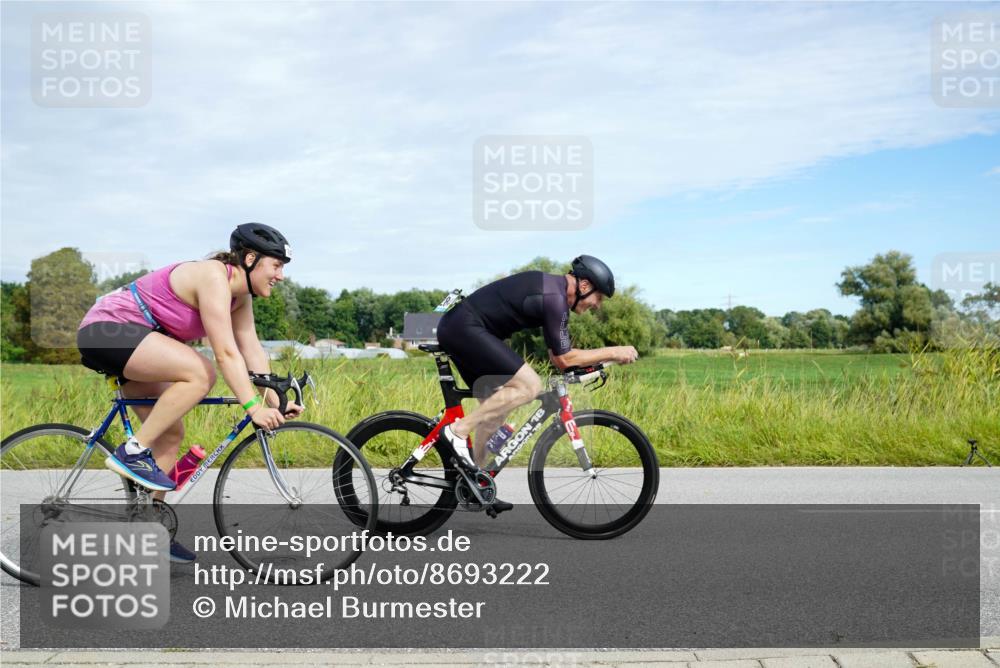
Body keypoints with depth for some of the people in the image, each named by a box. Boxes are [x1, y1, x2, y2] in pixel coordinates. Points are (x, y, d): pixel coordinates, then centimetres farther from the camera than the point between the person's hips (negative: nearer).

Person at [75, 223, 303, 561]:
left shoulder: (240, 295, 7)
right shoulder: (214, 277, -22)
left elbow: (253, 352, 4)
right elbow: (226, 353, -27)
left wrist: (277, 403, -4)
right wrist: (254, 407, -28)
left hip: (131, 342, 10)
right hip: (104, 330, -10)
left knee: (171, 434, 5)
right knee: (201, 373, -28)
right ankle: (132, 453, -16)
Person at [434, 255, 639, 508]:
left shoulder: (552, 286, 16)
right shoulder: (555, 298, -15)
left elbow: (558, 353, 23)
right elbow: (563, 359, -11)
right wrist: (613, 352, -5)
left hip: (454, 327, 11)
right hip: (465, 328, -11)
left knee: (497, 404, 14)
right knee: (529, 385, -16)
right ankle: (457, 431, -12)